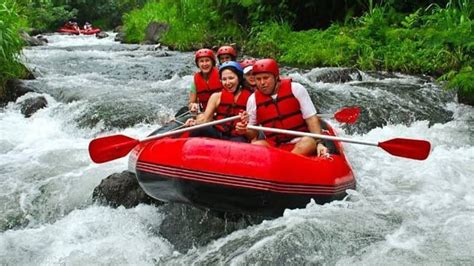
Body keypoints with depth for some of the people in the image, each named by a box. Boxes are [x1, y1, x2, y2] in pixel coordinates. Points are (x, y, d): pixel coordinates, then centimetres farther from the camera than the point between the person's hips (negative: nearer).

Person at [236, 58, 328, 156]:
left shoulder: (295, 89, -2)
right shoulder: (253, 100, 3)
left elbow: (311, 118, -2)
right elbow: (253, 133, 11)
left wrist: (318, 143, -14)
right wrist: (245, 130, -12)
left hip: (300, 142, -1)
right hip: (273, 147, 1)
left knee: (309, 142, -33)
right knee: (256, 145, -27)